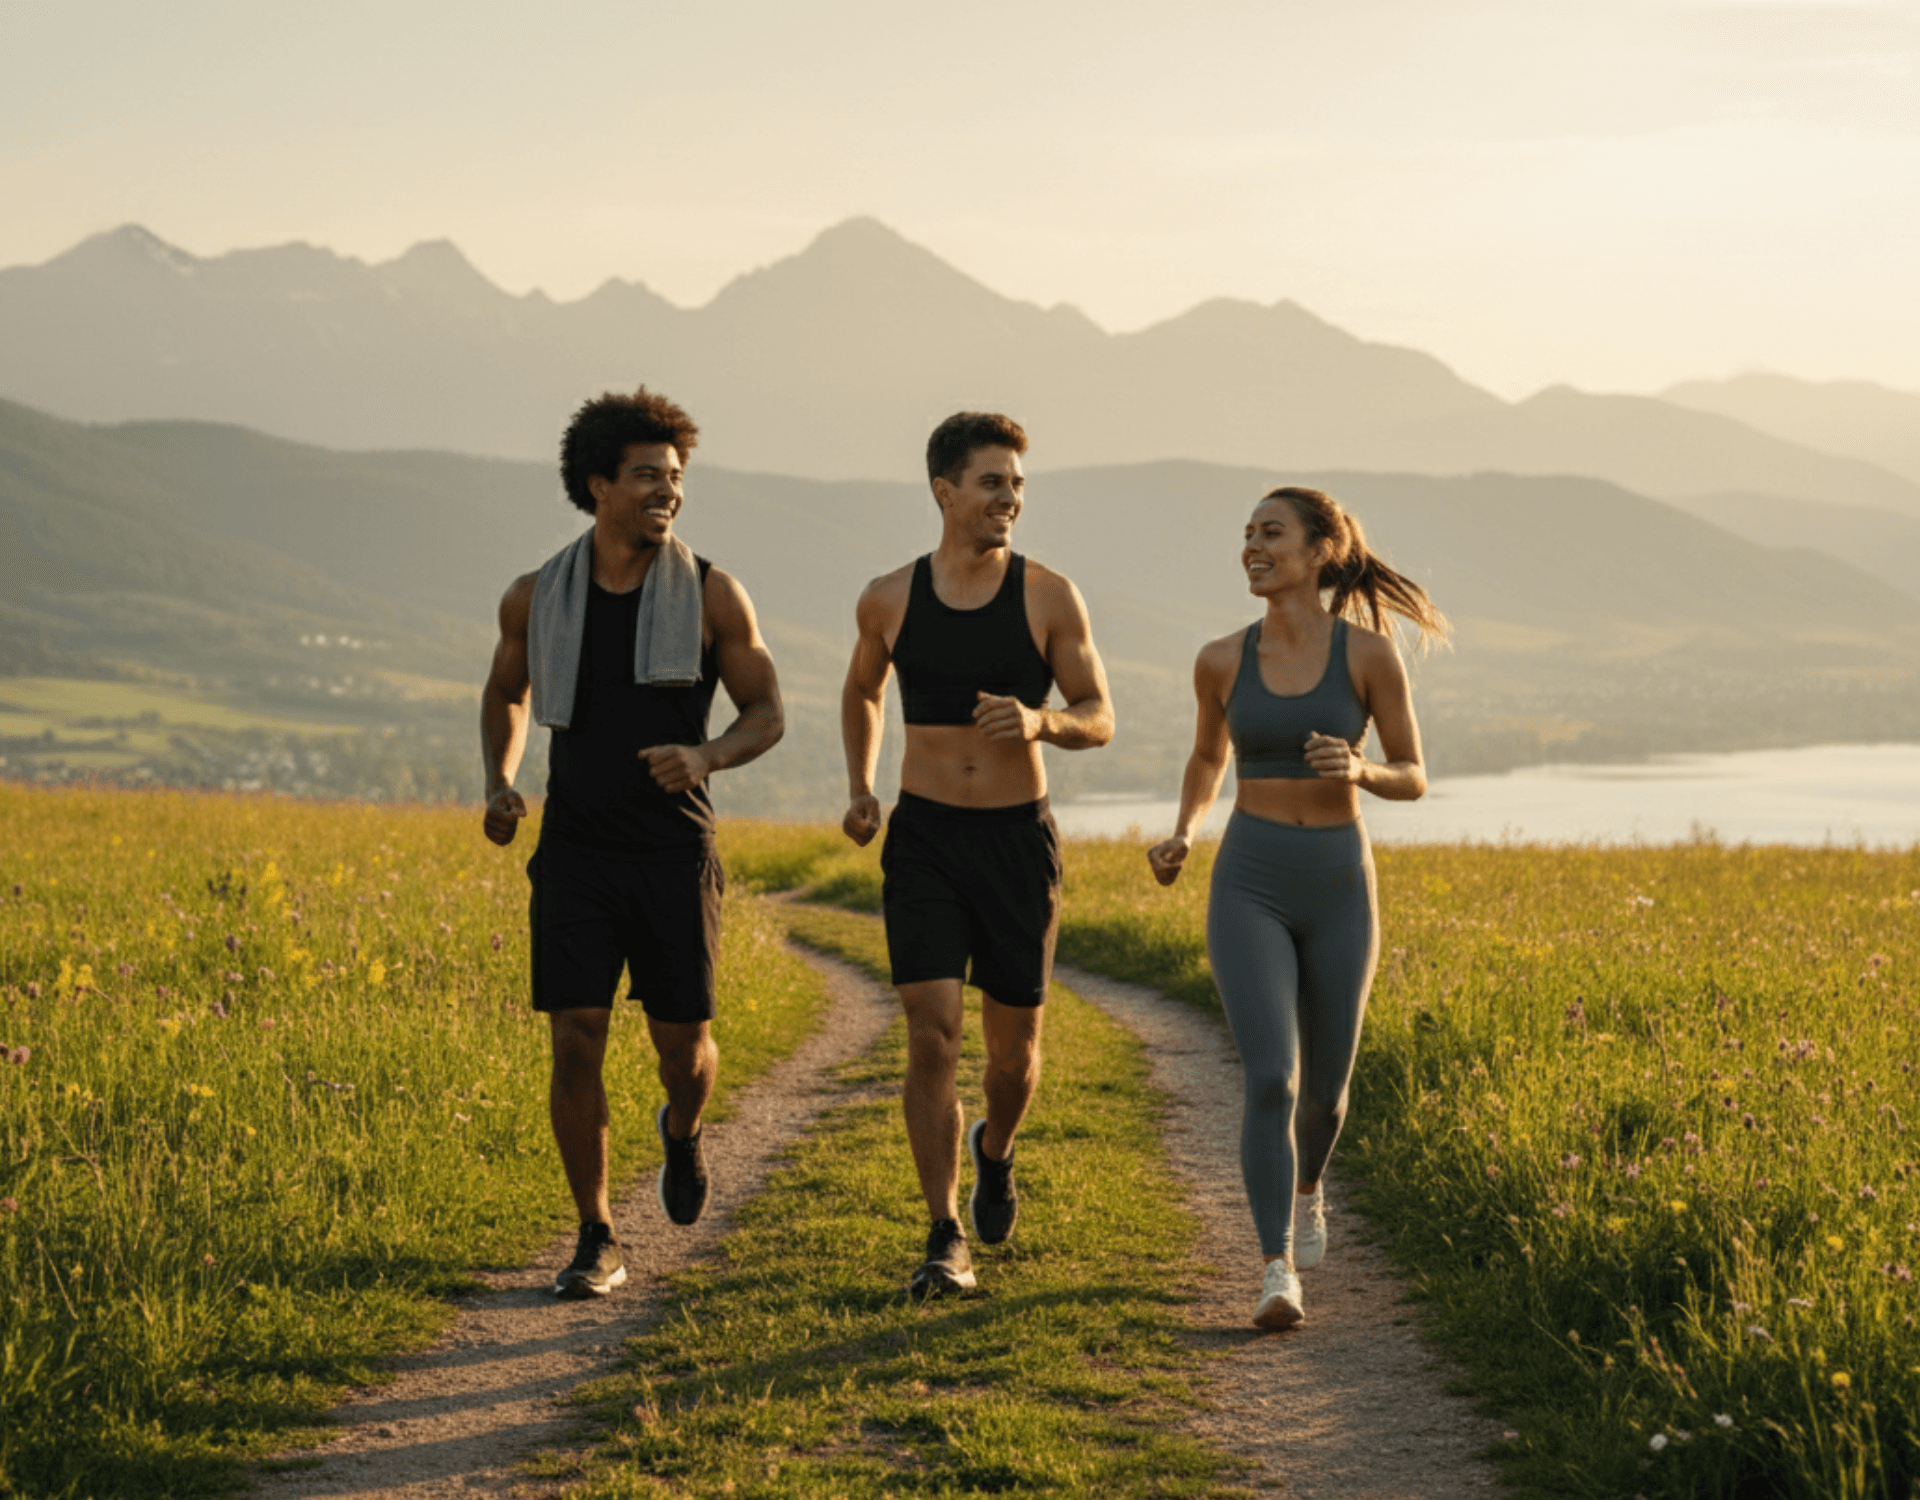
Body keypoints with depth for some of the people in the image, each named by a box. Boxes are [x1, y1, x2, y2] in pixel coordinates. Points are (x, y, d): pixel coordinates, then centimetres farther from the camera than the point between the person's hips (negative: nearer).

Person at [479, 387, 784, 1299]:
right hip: (575, 856, 1)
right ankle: (597, 1243, 6)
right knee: (575, 1046, -7)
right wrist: (497, 786, 2)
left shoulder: (711, 595, -4)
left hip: (675, 855, -1)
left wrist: (705, 756, -20)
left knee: (682, 1043, 5)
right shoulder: (536, 599, 1)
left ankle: (682, 1131, 43)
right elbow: (506, 693, 20)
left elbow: (767, 715, 2)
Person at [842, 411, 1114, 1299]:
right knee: (932, 1037, -12)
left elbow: (1099, 720, -1)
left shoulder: (1049, 597, -5)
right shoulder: (889, 600, 0)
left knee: (1012, 1045, 9)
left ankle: (994, 1152, 44)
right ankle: (947, 1243, -8)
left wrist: (1042, 722, -24)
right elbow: (860, 691, 20)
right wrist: (858, 790, 5)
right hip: (923, 841, 0)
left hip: (1018, 841, 0)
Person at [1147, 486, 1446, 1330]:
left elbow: (1412, 780, 0)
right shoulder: (1222, 659, 0)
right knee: (1269, 1080, -20)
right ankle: (1278, 1276, -18)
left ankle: (1308, 1187, 49)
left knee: (1323, 1089, 14)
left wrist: (1358, 769, -23)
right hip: (1250, 891, 0)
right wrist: (1181, 837, 0)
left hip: (1339, 890, 0)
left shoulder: (1370, 652, -6)